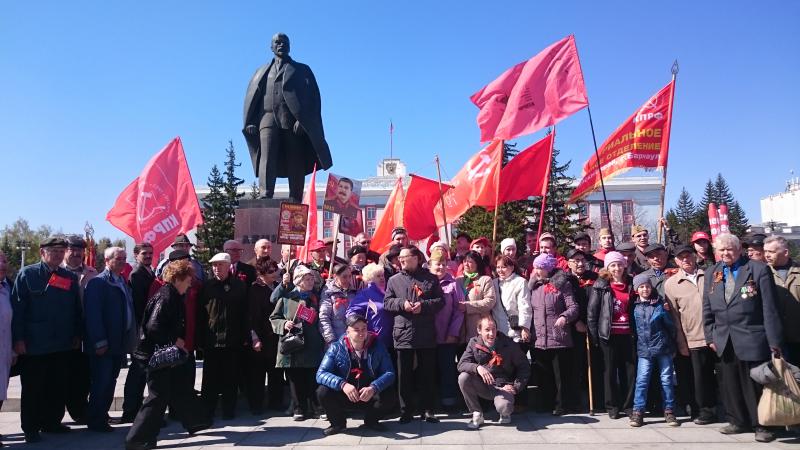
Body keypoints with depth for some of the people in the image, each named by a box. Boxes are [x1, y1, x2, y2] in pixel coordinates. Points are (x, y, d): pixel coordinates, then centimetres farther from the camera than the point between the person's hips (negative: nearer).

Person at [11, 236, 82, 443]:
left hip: (63, 345, 4)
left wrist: (77, 335, 7)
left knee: (58, 387, 11)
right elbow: (17, 308, -7)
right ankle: (31, 429, 18)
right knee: (32, 388, 6)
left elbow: (76, 309, 10)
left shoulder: (70, 277, 7)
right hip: (33, 345, -4)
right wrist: (19, 339, -11)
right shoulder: (27, 274, -3)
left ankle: (52, 422, 26)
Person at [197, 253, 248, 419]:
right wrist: (200, 339, -3)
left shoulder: (239, 286, 3)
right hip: (211, 340, 0)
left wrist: (245, 336, -3)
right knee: (210, 376, 6)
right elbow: (200, 314, 2)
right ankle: (207, 410, 17)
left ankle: (229, 410, 18)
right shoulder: (207, 286, 3)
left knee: (231, 377, 7)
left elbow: (245, 312, 2)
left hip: (232, 341, 0)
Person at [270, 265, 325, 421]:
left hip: (313, 348, 1)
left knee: (313, 380, 3)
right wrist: (284, 324, -11)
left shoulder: (317, 297, 13)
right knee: (296, 380, 4)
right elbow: (274, 318, 8)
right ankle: (299, 409, 15)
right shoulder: (286, 298, 5)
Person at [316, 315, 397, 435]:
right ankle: (338, 422, 4)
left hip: (370, 396, 1)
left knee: (390, 396, -27)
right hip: (344, 396, 0)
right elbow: (321, 374, -17)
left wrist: (373, 388, -32)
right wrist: (342, 384, -35)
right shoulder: (336, 348, -9)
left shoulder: (377, 346, -8)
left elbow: (389, 373, -12)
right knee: (322, 392, -26)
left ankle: (371, 420, 7)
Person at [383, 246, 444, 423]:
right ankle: (406, 411, 16)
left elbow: (440, 301, 2)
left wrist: (423, 305, -13)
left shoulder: (431, 279, 5)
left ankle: (428, 410, 18)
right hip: (403, 333, 1)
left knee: (427, 373, 6)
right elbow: (387, 302, 5)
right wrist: (402, 304, -12)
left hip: (426, 334, -1)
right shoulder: (394, 280, 9)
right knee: (404, 374, 5)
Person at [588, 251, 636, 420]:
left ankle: (629, 405, 17)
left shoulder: (630, 285, 10)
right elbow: (592, 311, -3)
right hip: (608, 335, -3)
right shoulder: (601, 286, -1)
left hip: (627, 334, 3)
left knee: (630, 370, 4)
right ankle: (612, 406, 15)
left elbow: (635, 309, 14)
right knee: (610, 370, 5)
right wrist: (594, 334, -8)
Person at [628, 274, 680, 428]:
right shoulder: (635, 307, 3)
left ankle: (669, 411, 17)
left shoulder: (660, 304, -2)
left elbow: (670, 324, 1)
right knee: (642, 380, -3)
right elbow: (634, 327, 12)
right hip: (644, 349, 1)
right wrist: (637, 342, 9)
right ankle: (638, 412, 2)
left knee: (666, 379, 7)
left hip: (663, 347, -1)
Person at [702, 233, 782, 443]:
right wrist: (710, 336, 7)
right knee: (729, 383, 11)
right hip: (724, 341, 5)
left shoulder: (758, 269, -5)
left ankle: (762, 425, 18)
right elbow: (707, 309, 13)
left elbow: (769, 308, -8)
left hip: (752, 339, -5)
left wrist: (774, 340, -10)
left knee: (755, 383, 3)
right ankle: (738, 421, 26)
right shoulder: (712, 273, 9)